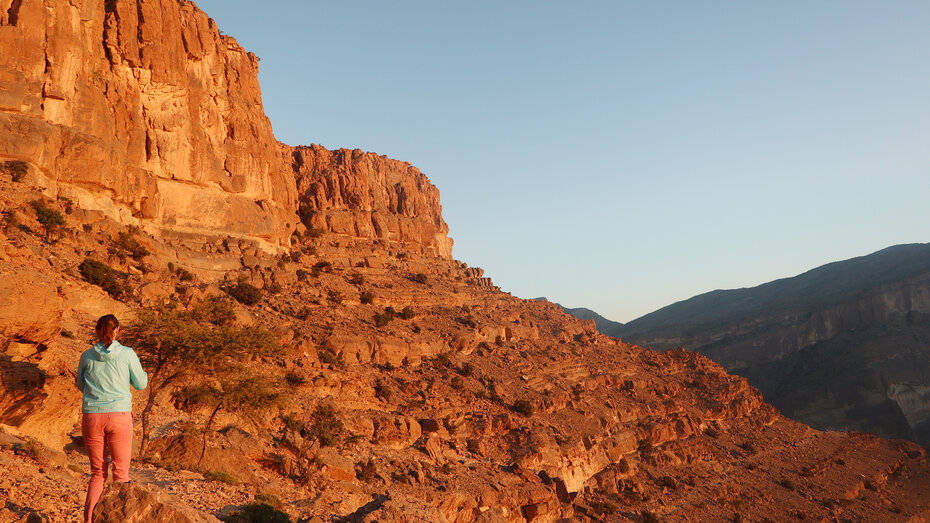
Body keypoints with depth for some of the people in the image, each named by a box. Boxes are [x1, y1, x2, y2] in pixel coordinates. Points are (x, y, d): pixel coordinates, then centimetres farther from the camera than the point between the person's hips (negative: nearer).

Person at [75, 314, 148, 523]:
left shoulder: (87, 356, 4)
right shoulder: (127, 354, -3)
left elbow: (81, 385, 18)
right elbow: (140, 384, 6)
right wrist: (143, 373, 25)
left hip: (91, 417, 3)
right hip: (119, 416, -3)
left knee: (97, 473, 14)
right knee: (121, 473, 8)